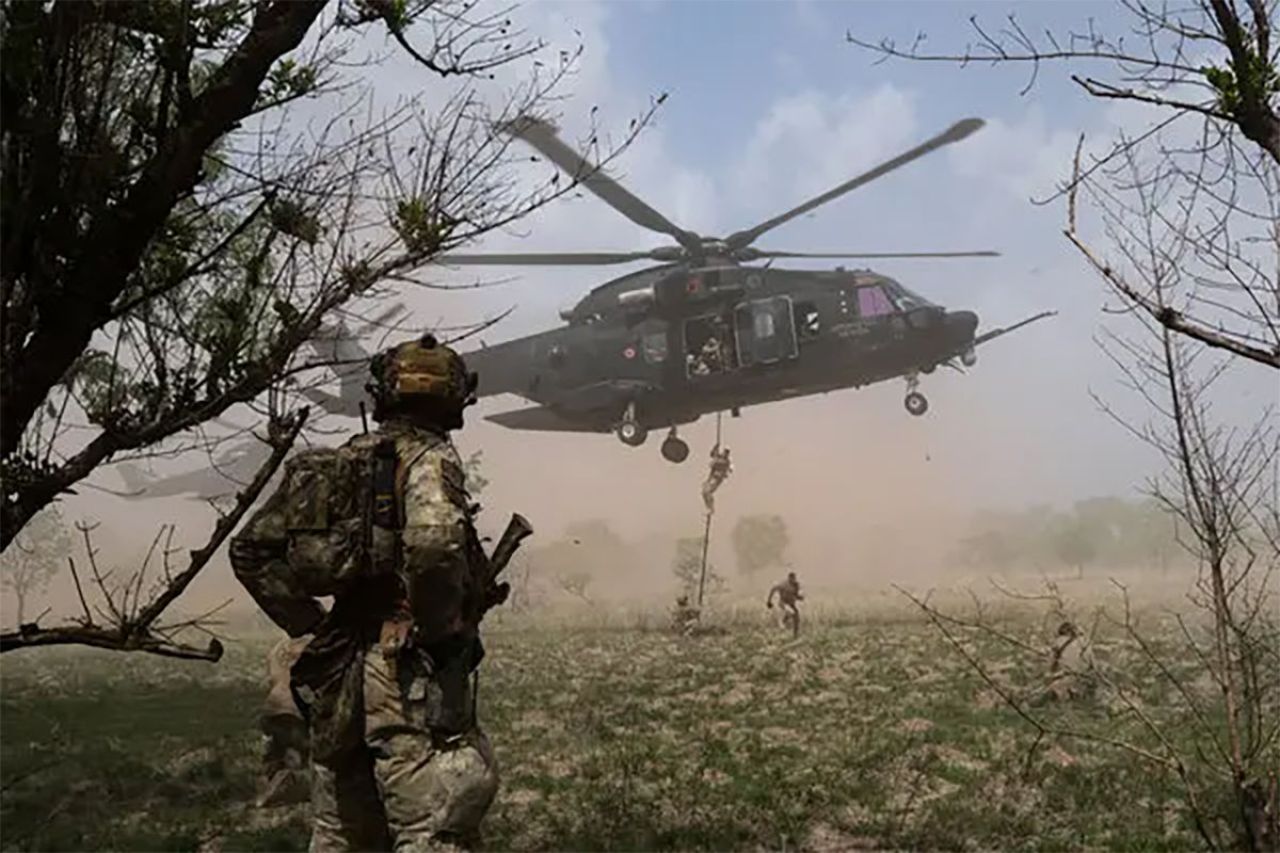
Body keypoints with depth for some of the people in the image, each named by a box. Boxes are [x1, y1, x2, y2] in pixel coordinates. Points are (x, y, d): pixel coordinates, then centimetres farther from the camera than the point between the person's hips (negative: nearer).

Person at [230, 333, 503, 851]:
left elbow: (250, 549, 14)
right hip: (411, 675, -7)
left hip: (339, 675, 7)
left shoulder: (338, 462, 12)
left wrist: (309, 623, 12)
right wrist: (438, 627, -15)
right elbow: (434, 540, -30)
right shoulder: (428, 457, -8)